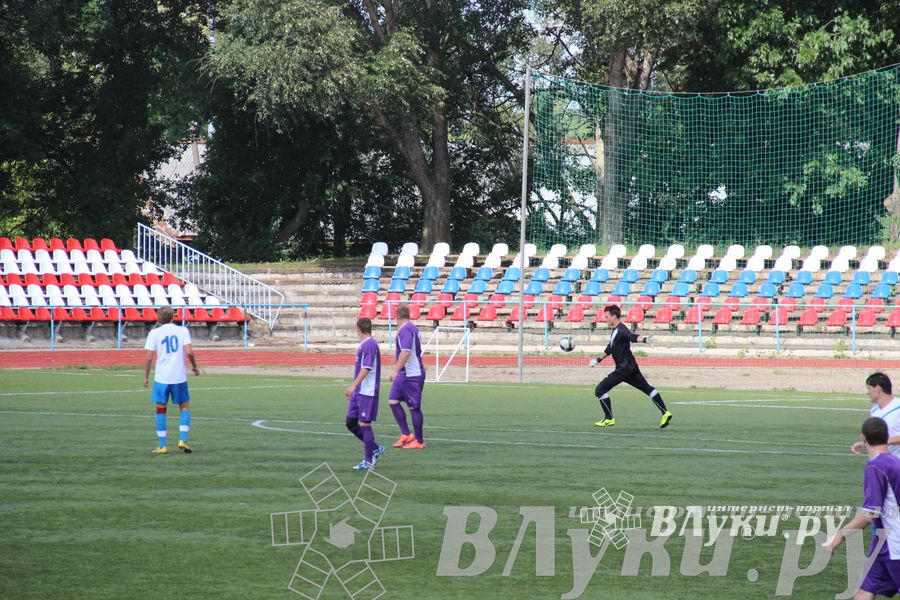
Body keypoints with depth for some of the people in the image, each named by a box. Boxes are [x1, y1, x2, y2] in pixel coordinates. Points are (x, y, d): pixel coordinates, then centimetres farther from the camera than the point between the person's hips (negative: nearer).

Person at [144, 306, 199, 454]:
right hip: (179, 377, 1)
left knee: (161, 409, 7)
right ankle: (183, 440, -1)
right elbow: (188, 352, -9)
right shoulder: (182, 331, 2)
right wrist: (194, 366, 8)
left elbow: (149, 357, -4)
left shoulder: (154, 333, 0)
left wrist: (146, 376, 6)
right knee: (185, 407, 14)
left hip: (161, 377, -1)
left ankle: (162, 446, 5)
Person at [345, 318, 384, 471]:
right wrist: (353, 389, 26)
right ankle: (375, 449, 22)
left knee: (364, 424, -4)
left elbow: (366, 368, -23)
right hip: (358, 392, 10)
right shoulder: (363, 345, 15)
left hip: (367, 392, -10)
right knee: (351, 423, 11)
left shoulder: (370, 344, -15)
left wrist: (353, 386, -27)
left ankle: (369, 461, 3)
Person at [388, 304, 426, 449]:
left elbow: (406, 352, -27)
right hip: (404, 375, 10)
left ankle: (419, 442, 4)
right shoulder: (412, 328, 14)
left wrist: (396, 370, -29)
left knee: (414, 407, -3)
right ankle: (406, 435, 11)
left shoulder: (406, 330, -17)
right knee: (393, 401, 8)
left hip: (412, 375, -10)